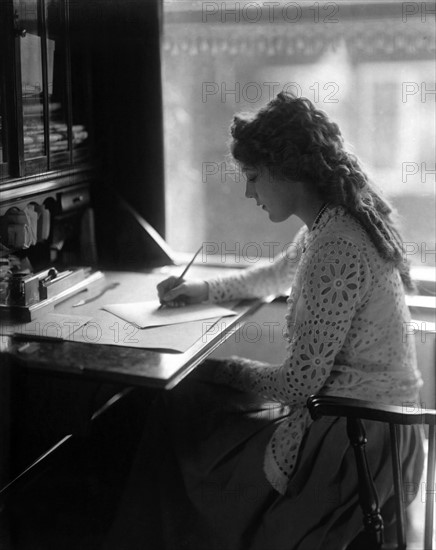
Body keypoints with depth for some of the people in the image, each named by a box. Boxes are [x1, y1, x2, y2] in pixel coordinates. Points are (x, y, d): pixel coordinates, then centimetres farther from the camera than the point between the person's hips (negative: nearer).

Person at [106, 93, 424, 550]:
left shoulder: (337, 248, -27)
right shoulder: (335, 221, 3)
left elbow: (299, 383, -24)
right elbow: (280, 275, 24)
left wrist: (229, 368, -7)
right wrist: (205, 289, 15)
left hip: (354, 441, -9)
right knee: (182, 404, 13)